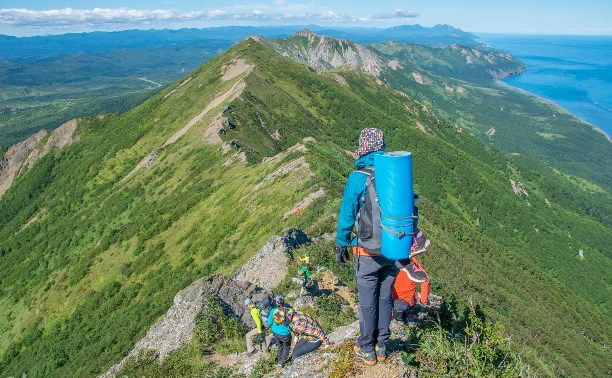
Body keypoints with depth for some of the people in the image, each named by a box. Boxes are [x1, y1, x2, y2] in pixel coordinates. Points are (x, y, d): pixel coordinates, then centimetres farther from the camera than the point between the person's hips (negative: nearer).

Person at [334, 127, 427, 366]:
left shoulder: (358, 178, -15)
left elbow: (346, 216, -10)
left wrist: (341, 246, 3)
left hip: (369, 252, -4)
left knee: (367, 303, 11)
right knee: (385, 299, 18)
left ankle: (367, 350, 26)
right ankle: (381, 346, 32)